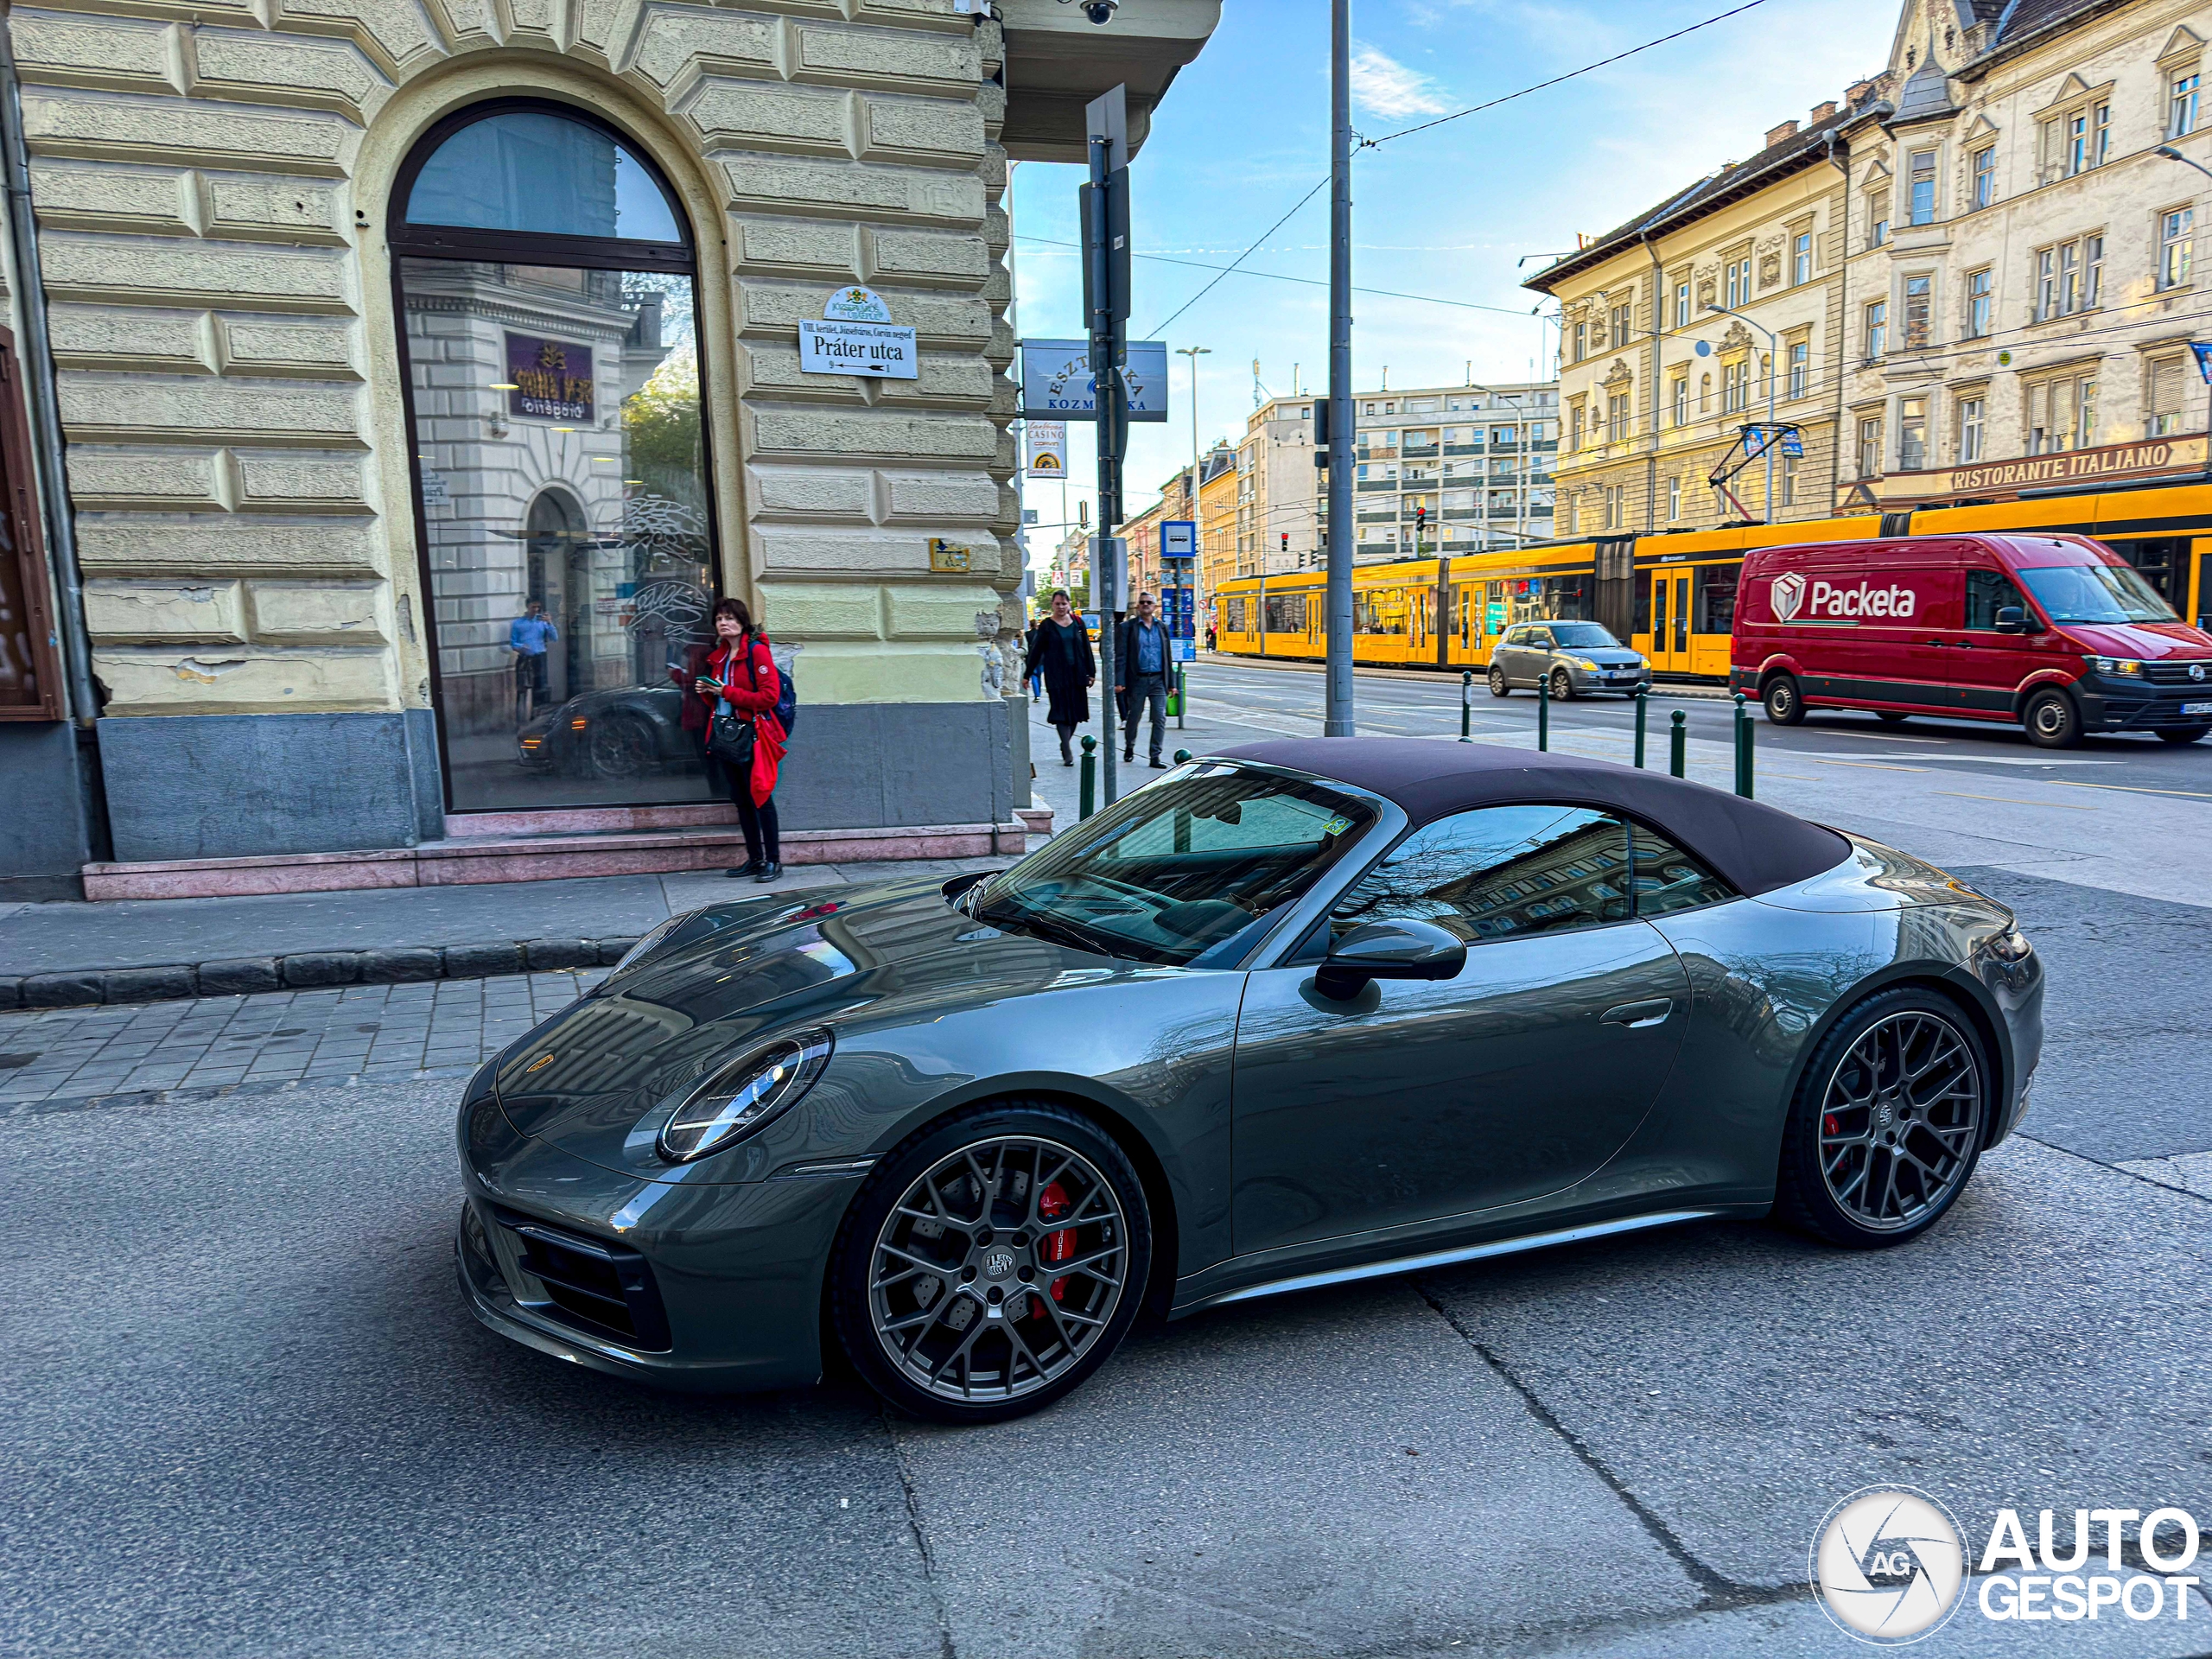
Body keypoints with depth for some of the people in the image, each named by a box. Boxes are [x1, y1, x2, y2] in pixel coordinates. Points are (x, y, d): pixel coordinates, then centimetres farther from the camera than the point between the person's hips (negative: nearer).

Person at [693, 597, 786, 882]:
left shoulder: (757, 651, -7)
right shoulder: (718, 656, 16)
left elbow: (769, 696, -17)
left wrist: (726, 692, -17)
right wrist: (707, 693, 3)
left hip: (752, 735, -8)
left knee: (760, 797, -7)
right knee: (740, 800, 9)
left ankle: (773, 861, -2)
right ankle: (755, 859, 15)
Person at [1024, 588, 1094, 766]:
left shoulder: (1078, 623, 8)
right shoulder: (1046, 626, 1)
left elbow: (1086, 649, 11)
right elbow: (1036, 651, 1)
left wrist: (1091, 672, 8)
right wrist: (1027, 674, -1)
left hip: (1076, 674, 3)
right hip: (1056, 676, -3)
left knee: (1075, 712, 5)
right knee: (1061, 713, -8)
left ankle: (1065, 745, 22)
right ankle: (1067, 752, -8)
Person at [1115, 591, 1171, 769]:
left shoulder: (1162, 628, 11)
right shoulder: (1127, 627, 1)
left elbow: (1168, 657, 13)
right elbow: (1120, 656, -4)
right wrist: (1120, 681, -13)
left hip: (1158, 680, 2)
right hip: (1138, 680, -2)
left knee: (1160, 719, -5)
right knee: (1133, 717, 10)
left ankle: (1155, 757, 0)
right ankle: (1129, 748, 33)